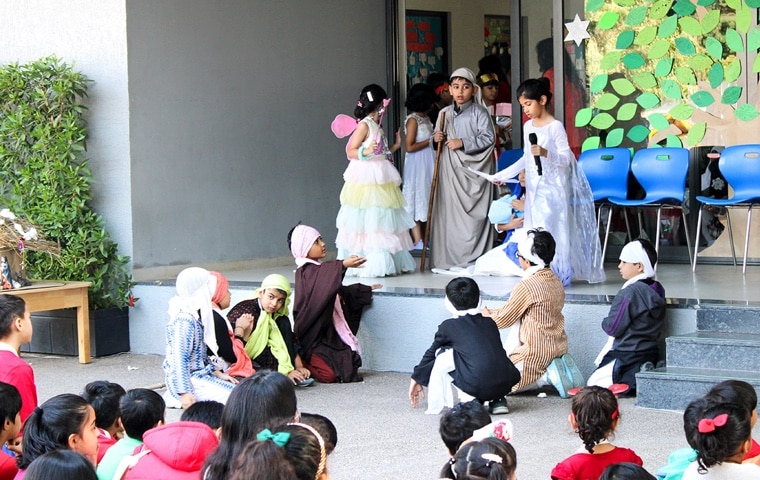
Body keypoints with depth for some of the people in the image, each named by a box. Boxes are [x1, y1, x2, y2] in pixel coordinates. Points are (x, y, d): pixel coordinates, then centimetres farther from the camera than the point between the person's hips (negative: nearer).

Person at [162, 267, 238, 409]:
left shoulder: (196, 316, 12)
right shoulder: (185, 320, -19)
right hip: (190, 379, -10)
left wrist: (218, 373, 10)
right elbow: (179, 359, -23)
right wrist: (185, 393, -27)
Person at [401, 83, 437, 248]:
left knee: (426, 199, 10)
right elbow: (409, 147, -18)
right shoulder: (413, 120, -13)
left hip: (428, 165, 9)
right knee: (417, 199, -2)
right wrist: (430, 140, -18)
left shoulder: (425, 118, 11)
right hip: (417, 165, -9)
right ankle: (418, 240, 1)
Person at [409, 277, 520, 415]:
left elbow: (431, 353, 27)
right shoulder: (490, 323, 23)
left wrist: (416, 379, 44)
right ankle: (498, 400, 18)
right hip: (505, 385, 5)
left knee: (442, 354, 16)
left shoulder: (449, 326, 12)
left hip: (477, 386, -5)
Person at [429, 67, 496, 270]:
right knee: (448, 211, 1)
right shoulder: (444, 113, 13)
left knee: (474, 214, -5)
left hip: (473, 170, -4)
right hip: (449, 170, 4)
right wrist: (436, 139, -3)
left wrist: (463, 143, -15)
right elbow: (436, 140, 21)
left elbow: (488, 138, -10)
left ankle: (475, 259, 0)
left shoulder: (479, 112, -1)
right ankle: (447, 259, 5)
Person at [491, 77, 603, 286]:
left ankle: (559, 273, 0)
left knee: (552, 230, -8)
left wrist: (546, 153, -29)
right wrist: (504, 174, 14)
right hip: (534, 189, 7)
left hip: (552, 188, -7)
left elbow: (566, 158, -13)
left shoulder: (555, 126, -11)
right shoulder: (528, 126, 10)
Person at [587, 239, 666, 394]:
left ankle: (634, 380, -16)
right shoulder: (657, 290, 4)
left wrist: (605, 322, 5)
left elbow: (613, 328, -18)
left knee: (593, 384, 3)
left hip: (627, 357, -9)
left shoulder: (628, 293, -21)